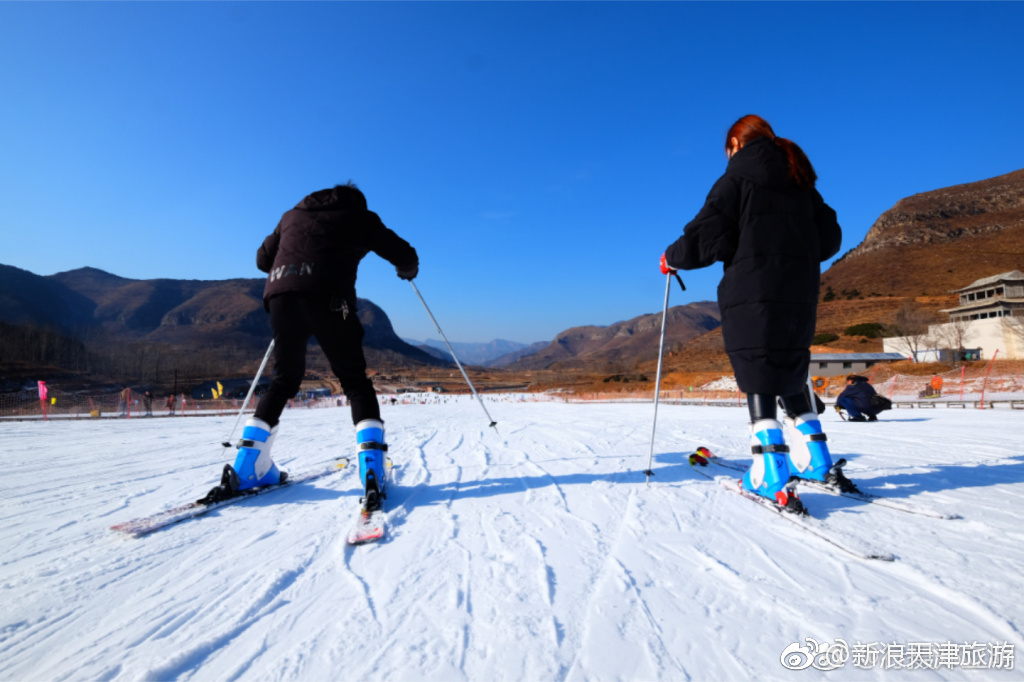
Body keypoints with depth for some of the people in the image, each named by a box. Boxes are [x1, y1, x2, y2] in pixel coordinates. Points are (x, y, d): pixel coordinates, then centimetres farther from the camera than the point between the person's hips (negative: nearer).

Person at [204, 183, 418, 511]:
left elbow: (263, 258, 38)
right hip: (326, 296, -4)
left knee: (284, 381, 18)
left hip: (280, 294, 5)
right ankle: (372, 474, -11)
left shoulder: (293, 215, 32)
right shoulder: (359, 216, 21)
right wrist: (407, 270, 40)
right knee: (355, 382, 1)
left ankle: (245, 468, 14)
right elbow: (404, 255, 17)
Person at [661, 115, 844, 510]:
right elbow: (830, 238, 20)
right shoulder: (801, 182, 18)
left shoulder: (736, 179, -2)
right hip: (800, 296, 7)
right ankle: (815, 460, 21)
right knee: (792, 376, 17)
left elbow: (709, 236, -12)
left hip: (753, 296, -7)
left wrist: (672, 258, 5)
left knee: (757, 378, -4)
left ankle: (772, 476, -8)